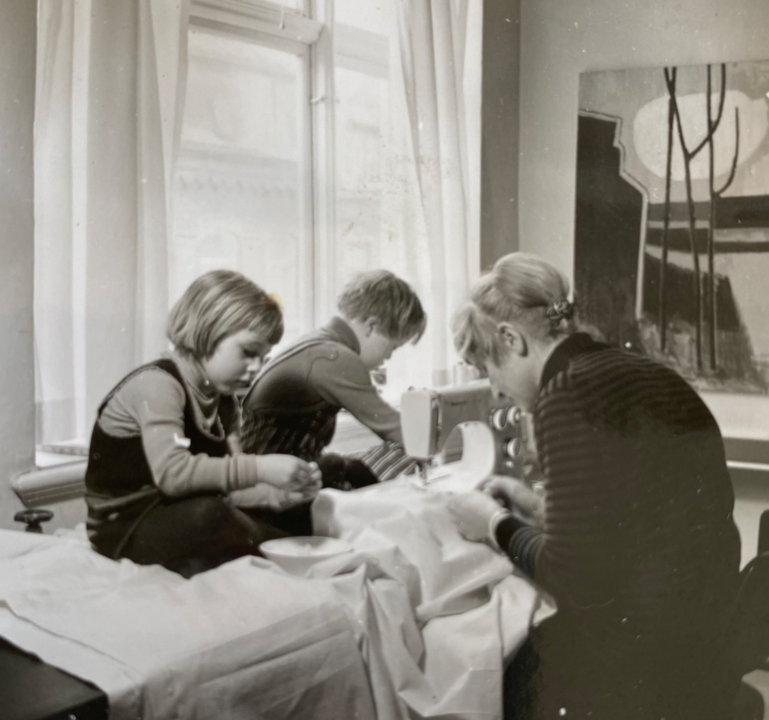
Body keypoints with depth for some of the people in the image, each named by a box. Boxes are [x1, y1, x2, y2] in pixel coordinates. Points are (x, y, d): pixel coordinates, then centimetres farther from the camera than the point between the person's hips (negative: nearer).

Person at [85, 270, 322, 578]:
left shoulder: (221, 401, 9)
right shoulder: (156, 383, -19)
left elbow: (221, 483, 3)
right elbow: (172, 474, -35)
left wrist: (279, 495, -13)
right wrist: (260, 468, -36)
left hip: (176, 519, 9)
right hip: (122, 528, -9)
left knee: (284, 516, 9)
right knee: (207, 515, -36)